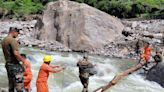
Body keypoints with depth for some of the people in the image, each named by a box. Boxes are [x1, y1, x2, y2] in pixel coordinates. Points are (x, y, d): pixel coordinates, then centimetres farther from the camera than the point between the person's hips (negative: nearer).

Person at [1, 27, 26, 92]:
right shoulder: (12, 40, -14)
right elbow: (15, 53, -24)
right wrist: (23, 60, -12)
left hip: (8, 64, 9)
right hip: (14, 65, -9)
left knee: (11, 86, 14)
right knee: (19, 85, -7)